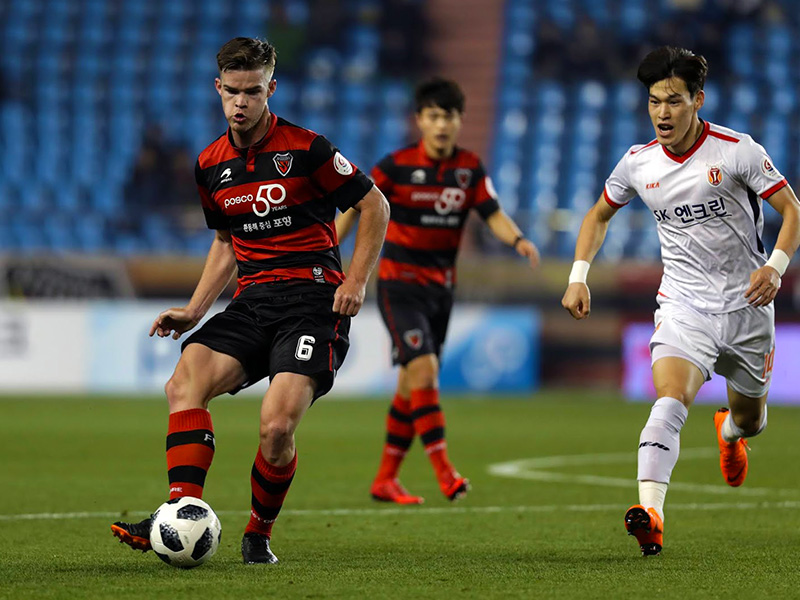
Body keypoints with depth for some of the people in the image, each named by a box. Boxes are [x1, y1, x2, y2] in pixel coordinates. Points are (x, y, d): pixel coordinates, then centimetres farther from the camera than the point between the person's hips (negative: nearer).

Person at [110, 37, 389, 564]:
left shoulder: (306, 149, -6)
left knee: (276, 428, -22)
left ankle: (259, 533, 2)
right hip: (252, 300, 6)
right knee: (184, 383, -21)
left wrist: (356, 282, -8)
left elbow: (375, 206, 2)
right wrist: (195, 310, 14)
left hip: (313, 298, -5)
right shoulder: (211, 165, 11)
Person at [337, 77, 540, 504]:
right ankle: (444, 473, -21)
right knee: (423, 370, -19)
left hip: (440, 286, 5)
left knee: (412, 385, 9)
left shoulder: (470, 168, 1)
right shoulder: (397, 166, -11)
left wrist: (518, 240, -26)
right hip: (399, 283, -5)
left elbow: (492, 213, -5)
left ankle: (385, 480, 19)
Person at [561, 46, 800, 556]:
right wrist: (579, 275, 6)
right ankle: (651, 513, -40)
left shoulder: (738, 150, -10)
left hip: (747, 305, 0)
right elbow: (600, 215, 18)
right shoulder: (639, 163, 0)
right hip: (683, 307, 0)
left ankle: (729, 432, 56)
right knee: (671, 400, -26)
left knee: (751, 419, 16)